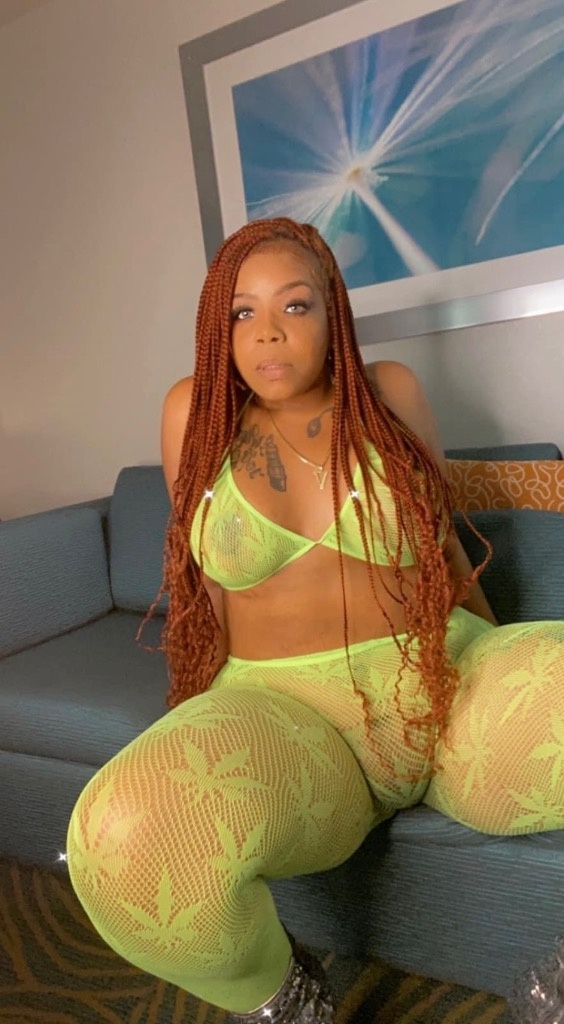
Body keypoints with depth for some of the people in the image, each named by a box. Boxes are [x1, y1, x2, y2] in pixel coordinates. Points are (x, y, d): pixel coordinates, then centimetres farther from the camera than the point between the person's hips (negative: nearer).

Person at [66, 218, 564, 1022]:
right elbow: (206, 582, 12)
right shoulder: (194, 411, 6)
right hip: (282, 710, 0)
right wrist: (217, 737, 14)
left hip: (451, 688, 2)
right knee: (123, 836, -33)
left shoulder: (391, 395, 6)